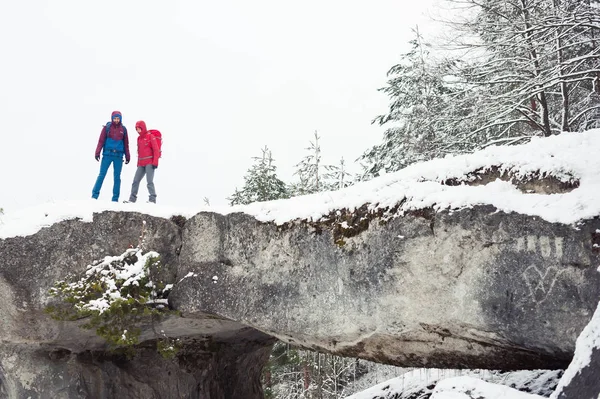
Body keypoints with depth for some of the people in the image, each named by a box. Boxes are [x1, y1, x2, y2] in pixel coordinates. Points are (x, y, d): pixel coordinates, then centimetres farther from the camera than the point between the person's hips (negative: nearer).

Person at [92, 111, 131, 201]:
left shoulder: (123, 129, 9)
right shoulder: (107, 127, 2)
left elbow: (126, 144, 12)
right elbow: (101, 140, -1)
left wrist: (127, 156, 11)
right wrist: (97, 152, -9)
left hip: (118, 156, 2)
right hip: (107, 154, -2)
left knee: (117, 177, 4)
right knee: (102, 175, -4)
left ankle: (115, 198, 9)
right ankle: (95, 195, 0)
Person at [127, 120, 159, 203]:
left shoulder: (150, 136, -4)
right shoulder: (139, 138, 16)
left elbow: (156, 150, -8)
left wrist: (155, 162, -14)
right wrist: (138, 164, 19)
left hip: (150, 163, -7)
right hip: (141, 164, 7)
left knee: (149, 181, -14)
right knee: (136, 181, 4)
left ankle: (152, 199, -13)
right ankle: (132, 199, 11)